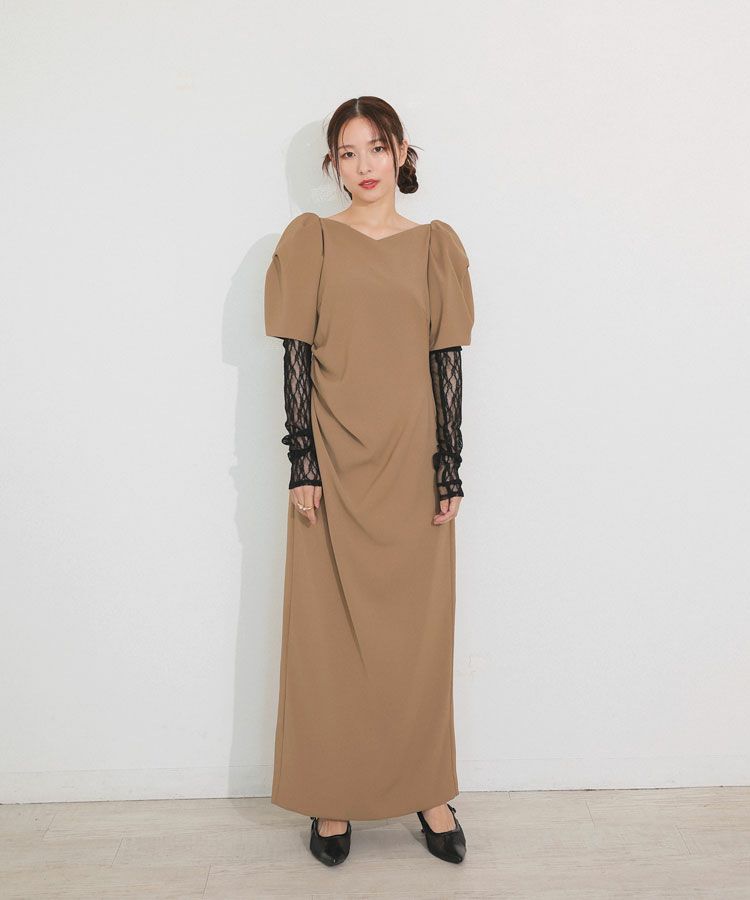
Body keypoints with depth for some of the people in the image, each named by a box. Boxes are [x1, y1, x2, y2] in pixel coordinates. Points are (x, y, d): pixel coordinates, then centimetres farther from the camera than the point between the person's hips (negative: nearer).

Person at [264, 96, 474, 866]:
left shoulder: (435, 245, 8)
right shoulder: (311, 240, 4)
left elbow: (447, 360, 4)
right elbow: (296, 356, -1)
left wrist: (449, 467, -2)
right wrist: (302, 462, -8)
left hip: (412, 461, 1)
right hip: (335, 461, -1)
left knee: (418, 629, 8)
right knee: (327, 630, 5)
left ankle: (427, 790, 25)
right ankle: (333, 799, 21)